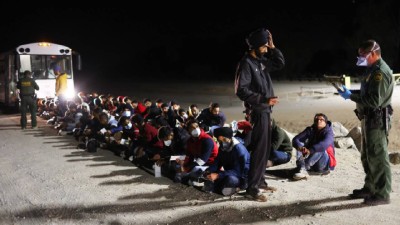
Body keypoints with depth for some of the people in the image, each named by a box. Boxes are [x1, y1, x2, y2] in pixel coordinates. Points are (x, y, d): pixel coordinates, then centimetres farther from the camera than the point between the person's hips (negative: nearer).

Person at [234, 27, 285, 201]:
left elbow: (280, 63, 23)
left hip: (265, 110, 9)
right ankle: (252, 188, -6)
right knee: (259, 149, -10)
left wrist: (273, 47, 9)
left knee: (265, 147, 15)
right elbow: (241, 90, -21)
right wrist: (264, 99, -25)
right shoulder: (246, 63, -15)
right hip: (258, 111, -9)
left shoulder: (261, 61, 12)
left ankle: (259, 179, 26)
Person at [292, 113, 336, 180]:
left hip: (324, 163, -4)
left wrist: (310, 150, -45)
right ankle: (302, 170, -39)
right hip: (312, 163, 4)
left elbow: (325, 144, -33)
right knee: (301, 145, -18)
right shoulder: (310, 130, 2)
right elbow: (295, 139, -12)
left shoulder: (328, 132, -10)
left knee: (320, 149, -31)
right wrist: (299, 147, -35)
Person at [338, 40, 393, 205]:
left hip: (377, 120, -11)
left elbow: (374, 100, -25)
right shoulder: (372, 69, 15)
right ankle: (370, 188, 30)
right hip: (368, 118, 11)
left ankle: (382, 194, 1)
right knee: (367, 156, 18)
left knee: (378, 156, -6)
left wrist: (351, 96, -20)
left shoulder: (380, 72, -18)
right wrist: (351, 92, 7)